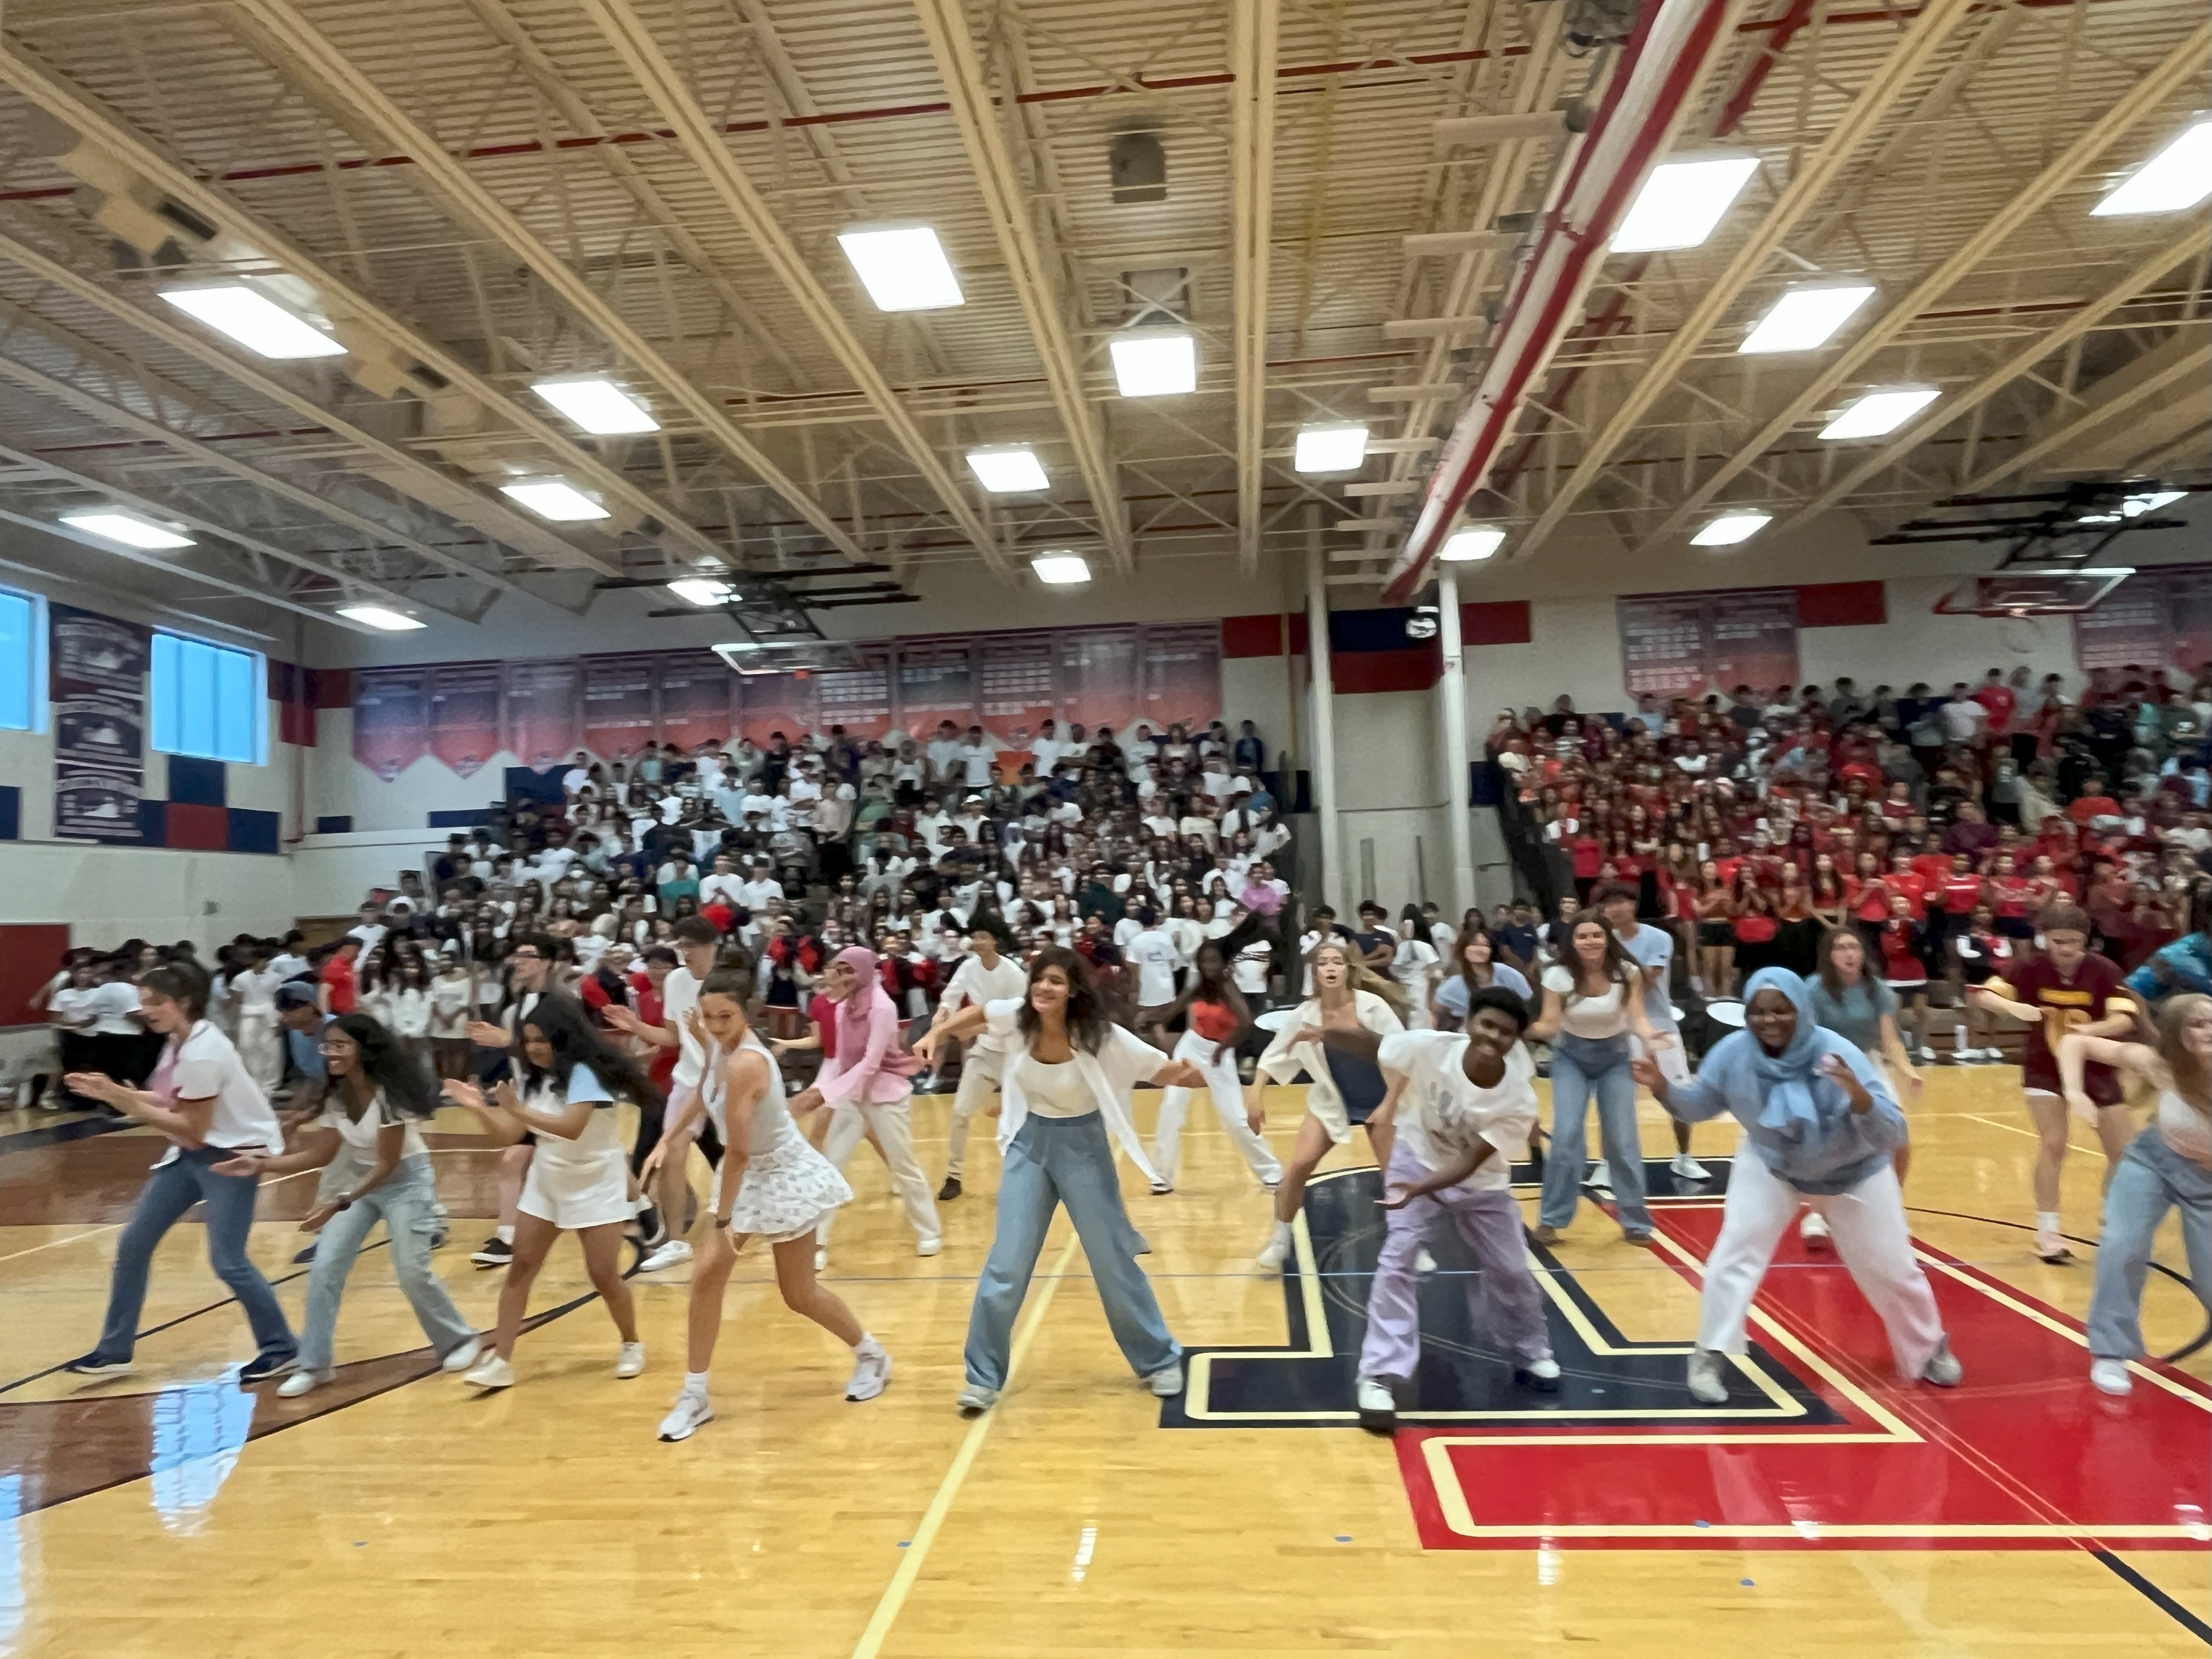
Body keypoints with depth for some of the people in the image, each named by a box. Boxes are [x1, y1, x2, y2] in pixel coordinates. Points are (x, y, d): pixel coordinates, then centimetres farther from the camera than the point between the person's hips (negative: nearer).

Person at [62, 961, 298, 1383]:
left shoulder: (202, 1053, -25)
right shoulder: (178, 1042, 3)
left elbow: (193, 1129, -23)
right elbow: (169, 1106, 6)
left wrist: (125, 1102, -19)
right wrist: (113, 1092, -4)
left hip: (233, 1154, -10)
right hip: (190, 1153, 10)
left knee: (227, 1261, -9)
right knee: (133, 1245, 11)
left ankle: (280, 1348, 7)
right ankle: (114, 1351, 26)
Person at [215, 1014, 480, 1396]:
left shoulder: (390, 1092, -25)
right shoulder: (336, 1095, -3)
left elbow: (388, 1163, -24)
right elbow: (319, 1156, 3)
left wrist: (341, 1203, -30)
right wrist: (262, 1164, -7)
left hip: (407, 1182, -7)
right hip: (363, 1180, 7)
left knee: (412, 1272, -8)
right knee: (325, 1269, -1)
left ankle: (460, 1340, 13)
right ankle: (313, 1364, 12)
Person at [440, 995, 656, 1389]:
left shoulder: (584, 1073, -21)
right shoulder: (535, 1079, 2)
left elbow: (571, 1127, -34)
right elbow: (510, 1134, 1)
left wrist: (518, 1109, -37)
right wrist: (479, 1107, -14)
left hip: (595, 1186, -7)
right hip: (546, 1183, 7)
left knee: (604, 1275, -2)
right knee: (521, 1267, 1)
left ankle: (631, 1345, 21)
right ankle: (500, 1360, 7)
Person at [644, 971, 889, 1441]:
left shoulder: (746, 1064, -34)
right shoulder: (723, 1047, -8)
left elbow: (738, 1151, -31)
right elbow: (703, 1094, 12)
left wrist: (724, 1218, -25)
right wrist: (667, 1140, 3)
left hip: (785, 1177, -8)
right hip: (750, 1175, 8)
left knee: (799, 1296, 7)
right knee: (706, 1276, 3)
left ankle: (871, 1355, 32)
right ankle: (695, 1397, 16)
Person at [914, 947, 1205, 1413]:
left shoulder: (1102, 1037, -23)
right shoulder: (1014, 1019, -14)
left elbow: (1166, 1072, -19)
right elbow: (976, 1013, 9)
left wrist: (1186, 1075, -39)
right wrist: (937, 1035, -2)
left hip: (1082, 1145, -2)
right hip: (1029, 1143, 2)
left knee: (1114, 1260, 7)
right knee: (1007, 1263, 2)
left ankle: (1160, 1360, 27)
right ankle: (983, 1377, 18)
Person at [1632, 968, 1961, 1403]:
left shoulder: (1838, 1056, -35)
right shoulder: (1733, 1053, -26)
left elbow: (1893, 1136, -35)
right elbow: (1698, 1106, -10)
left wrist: (1859, 1097, -56)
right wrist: (1663, 1088, -31)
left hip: (1853, 1172, -1)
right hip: (1770, 1165, 1)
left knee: (1890, 1267, 13)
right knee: (1734, 1253, -10)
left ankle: (1929, 1348, 42)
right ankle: (1711, 1356, 3)